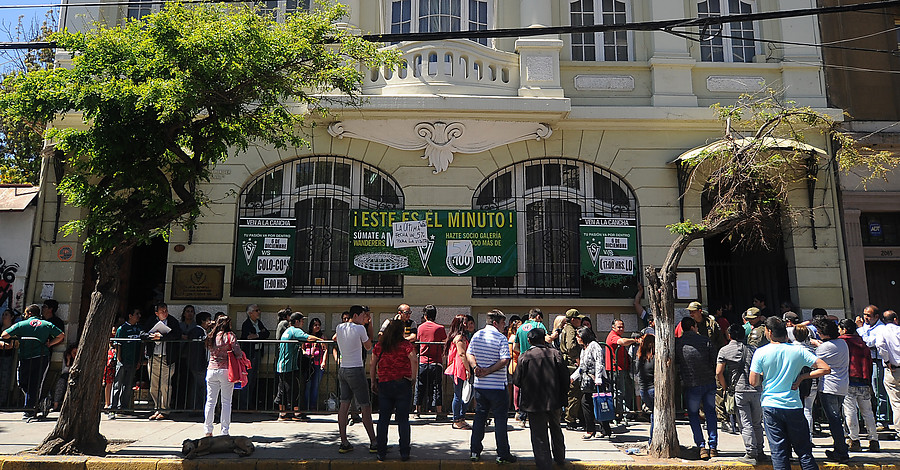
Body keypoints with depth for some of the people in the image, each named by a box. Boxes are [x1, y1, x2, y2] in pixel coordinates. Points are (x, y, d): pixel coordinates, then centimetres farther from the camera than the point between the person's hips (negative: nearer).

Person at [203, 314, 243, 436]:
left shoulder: (211, 336, 9)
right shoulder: (229, 336, -6)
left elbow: (210, 351, 16)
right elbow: (238, 353, -12)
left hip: (212, 370, 4)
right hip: (225, 370, -4)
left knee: (210, 401, 9)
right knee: (226, 402, 2)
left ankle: (208, 430, 12)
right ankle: (224, 431, 2)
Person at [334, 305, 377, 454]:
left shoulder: (339, 327, 7)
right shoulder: (360, 328, -10)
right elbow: (368, 347, 4)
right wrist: (369, 326, 12)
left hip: (342, 370, 7)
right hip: (356, 370, -7)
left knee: (344, 405, 8)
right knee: (366, 407, -1)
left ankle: (344, 443, 9)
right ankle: (373, 443, 3)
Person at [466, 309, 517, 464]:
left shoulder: (476, 335, 7)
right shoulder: (501, 338, -12)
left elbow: (469, 354, 10)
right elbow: (505, 360, -19)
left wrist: (475, 367, -4)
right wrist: (489, 371, -13)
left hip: (479, 384, 6)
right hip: (497, 385, -6)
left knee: (479, 417, 15)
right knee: (500, 419, 3)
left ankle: (475, 451, 19)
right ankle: (503, 454, 7)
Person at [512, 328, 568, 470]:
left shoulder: (524, 356, -9)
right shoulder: (555, 354, -4)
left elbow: (517, 381, -6)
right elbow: (565, 377, -2)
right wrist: (562, 397, 10)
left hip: (534, 403, -3)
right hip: (554, 400, 4)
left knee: (539, 435, 6)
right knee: (556, 429, 24)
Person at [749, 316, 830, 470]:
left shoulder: (761, 353, -7)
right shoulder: (799, 351, -2)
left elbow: (753, 382, -6)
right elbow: (826, 369, -3)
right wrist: (802, 377, 1)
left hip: (771, 407, -1)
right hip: (794, 406, 1)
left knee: (778, 452, 4)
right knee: (804, 451, 11)